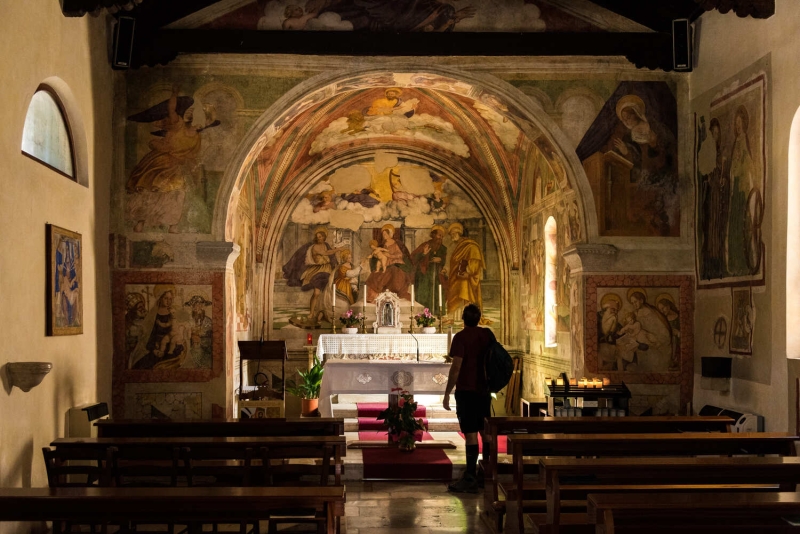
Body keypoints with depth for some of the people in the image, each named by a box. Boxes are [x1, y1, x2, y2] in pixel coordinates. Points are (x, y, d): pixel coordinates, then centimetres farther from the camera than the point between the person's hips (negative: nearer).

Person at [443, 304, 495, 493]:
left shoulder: (461, 337, -13)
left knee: (470, 434, -6)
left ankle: (470, 479, -4)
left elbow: (456, 367, -19)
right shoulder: (488, 334, 5)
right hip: (484, 390, 6)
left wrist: (447, 393, -13)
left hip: (466, 391, -6)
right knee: (486, 432, 14)